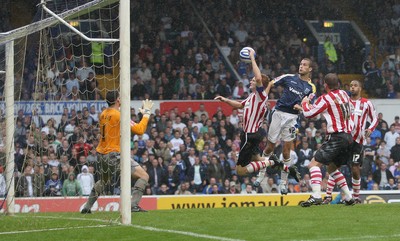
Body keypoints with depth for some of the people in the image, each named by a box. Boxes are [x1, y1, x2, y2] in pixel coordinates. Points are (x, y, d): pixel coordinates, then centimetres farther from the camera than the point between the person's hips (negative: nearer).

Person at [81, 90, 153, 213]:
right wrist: (147, 113, -4)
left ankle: (87, 207, 28)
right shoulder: (119, 115, -15)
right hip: (114, 155, -8)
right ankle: (134, 205, -18)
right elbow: (139, 130, -15)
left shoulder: (103, 114, 7)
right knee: (143, 176, -5)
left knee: (104, 181, 31)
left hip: (102, 154, 8)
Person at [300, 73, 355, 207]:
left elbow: (308, 114, -2)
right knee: (332, 168, 24)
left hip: (336, 137, -8)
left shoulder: (325, 98, -8)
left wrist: (305, 103, 18)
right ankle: (349, 197, 19)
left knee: (314, 164, -11)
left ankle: (316, 196, -30)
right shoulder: (344, 94, 11)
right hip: (349, 138, 8)